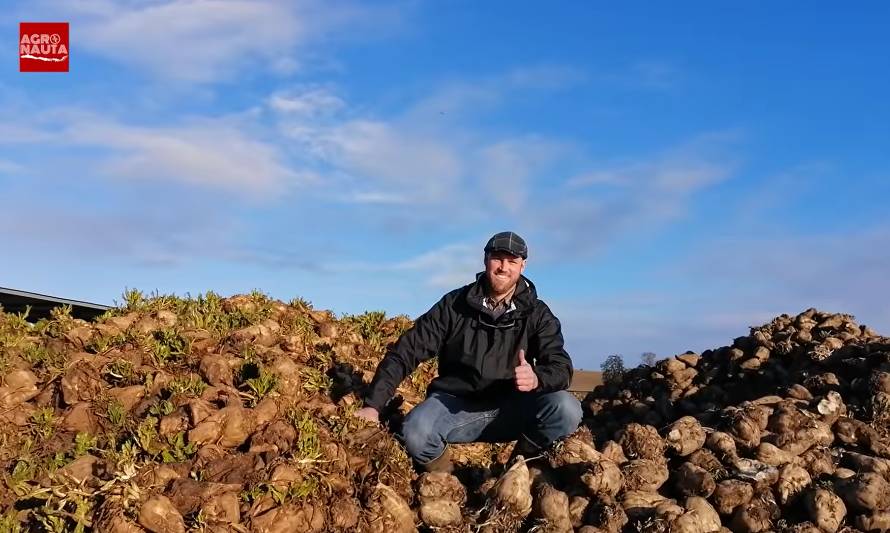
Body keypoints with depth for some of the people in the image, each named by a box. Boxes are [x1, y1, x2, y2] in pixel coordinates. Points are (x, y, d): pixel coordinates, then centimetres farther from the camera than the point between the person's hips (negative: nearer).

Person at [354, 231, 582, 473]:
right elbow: (405, 352, -4)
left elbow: (561, 367, -11)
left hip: (511, 409, 2)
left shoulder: (537, 314, -1)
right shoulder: (454, 304, -3)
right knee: (414, 433, -34)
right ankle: (446, 480, 0)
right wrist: (373, 404, -14)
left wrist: (537, 378, -37)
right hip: (456, 403, -1)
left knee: (567, 409, -27)